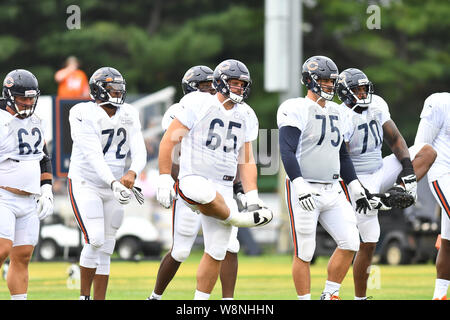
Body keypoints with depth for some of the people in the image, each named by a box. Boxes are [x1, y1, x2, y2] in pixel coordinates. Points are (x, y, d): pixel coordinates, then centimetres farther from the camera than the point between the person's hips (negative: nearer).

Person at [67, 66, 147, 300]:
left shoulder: (128, 116, 3)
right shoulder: (84, 115, -16)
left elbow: (139, 152, -6)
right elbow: (93, 155, -25)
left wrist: (132, 173, -28)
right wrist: (114, 183, -37)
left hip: (112, 188, 6)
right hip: (85, 185, -6)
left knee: (105, 250, 7)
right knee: (95, 241, -19)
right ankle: (84, 296, -5)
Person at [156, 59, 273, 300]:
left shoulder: (244, 117, 11)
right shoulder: (199, 105, -7)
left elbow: (246, 162, 16)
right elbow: (168, 142, -6)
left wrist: (253, 198, 5)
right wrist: (164, 180, -12)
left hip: (223, 187, 6)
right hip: (193, 179, -6)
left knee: (216, 253, 2)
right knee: (207, 195, -43)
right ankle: (238, 219, -14)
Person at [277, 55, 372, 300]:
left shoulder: (335, 113, 15)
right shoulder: (296, 110, -9)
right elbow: (287, 152, -17)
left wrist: (356, 190, 19)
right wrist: (299, 186, -28)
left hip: (331, 191, 7)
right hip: (304, 192, -7)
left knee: (350, 243, -3)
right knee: (304, 253, -3)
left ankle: (330, 295, 10)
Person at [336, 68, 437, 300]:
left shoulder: (377, 105, 1)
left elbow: (395, 139, 5)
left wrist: (408, 167, -12)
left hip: (381, 172, 7)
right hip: (361, 182, -7)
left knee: (428, 151, -6)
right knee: (368, 243, -6)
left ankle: (399, 190, -23)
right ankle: (359, 297, 8)